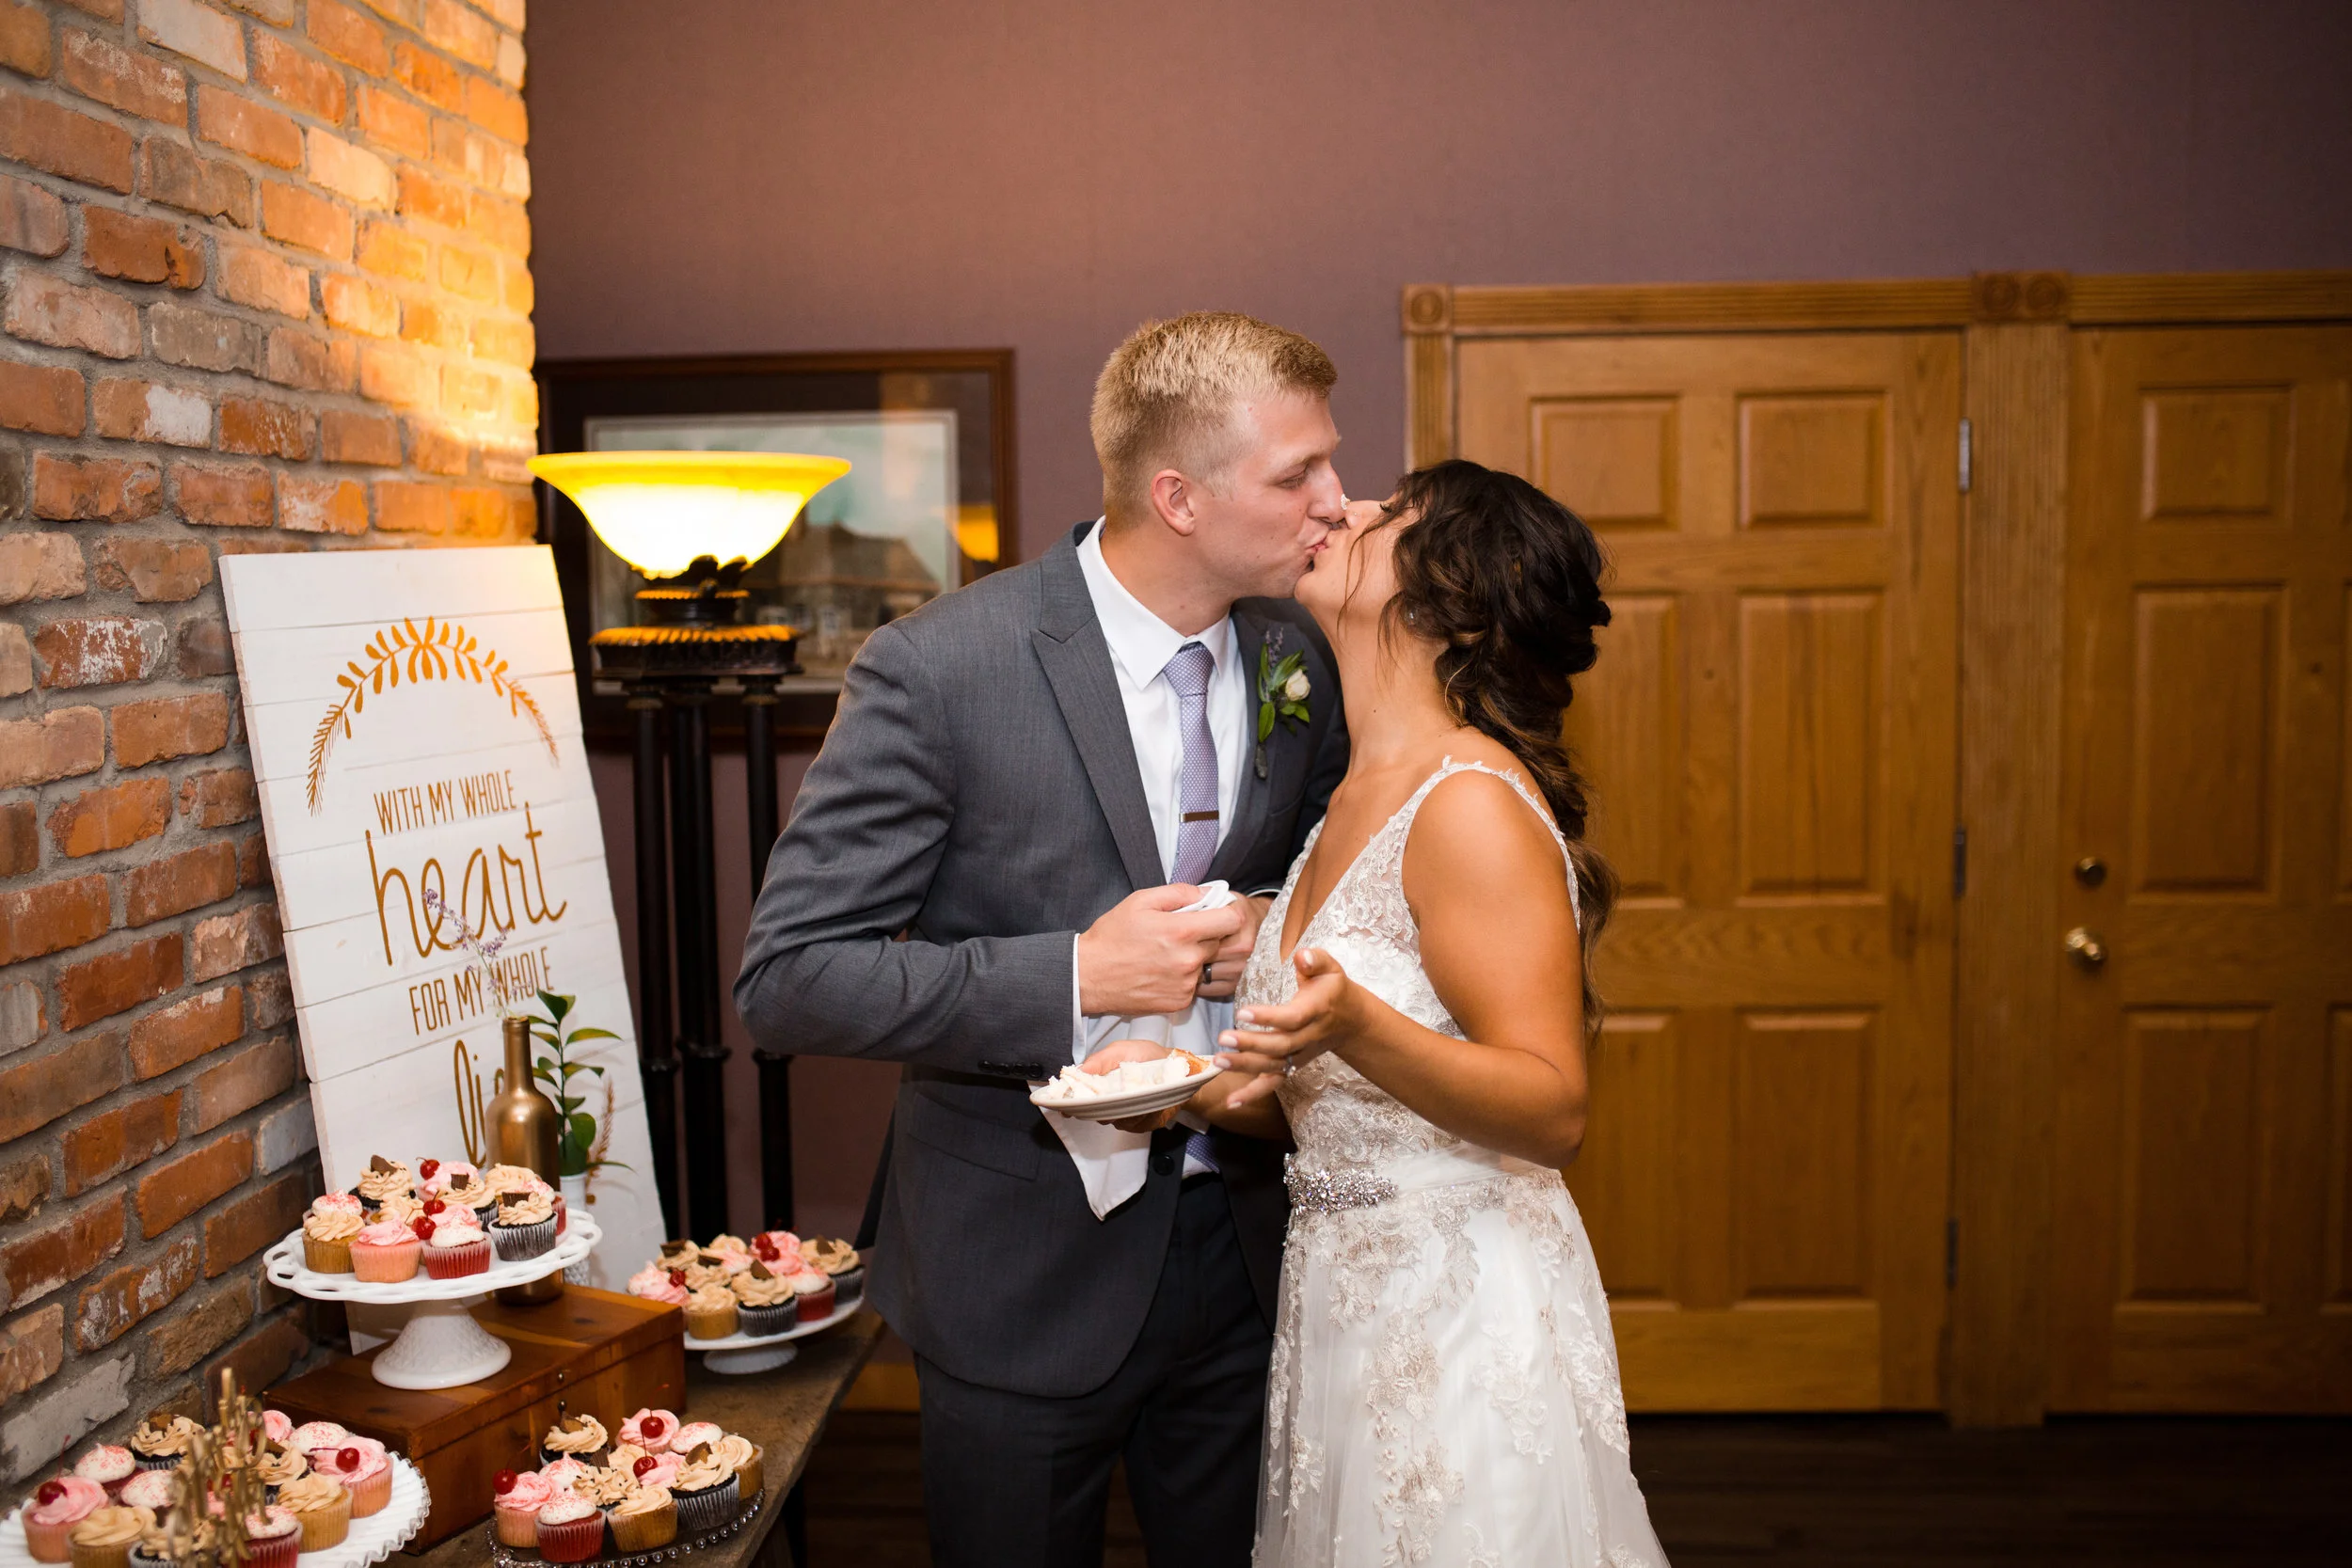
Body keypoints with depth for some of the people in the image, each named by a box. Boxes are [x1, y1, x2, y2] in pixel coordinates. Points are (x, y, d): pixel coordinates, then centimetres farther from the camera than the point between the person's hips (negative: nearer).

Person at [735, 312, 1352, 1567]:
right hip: (1030, 1277, -4)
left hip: (1242, 1245, 5)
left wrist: (1273, 925, -10)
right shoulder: (937, 671, -19)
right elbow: (785, 979, -18)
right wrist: (1072, 978, -25)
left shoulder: (1299, 656, -3)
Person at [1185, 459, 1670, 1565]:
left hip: (1464, 1314, -8)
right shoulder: (1356, 801, 9)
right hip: (1341, 1300, 8)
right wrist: (1219, 1091, -2)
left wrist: (1357, 1030, -36)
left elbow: (1552, 1112, -21)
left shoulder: (1472, 801, -18)